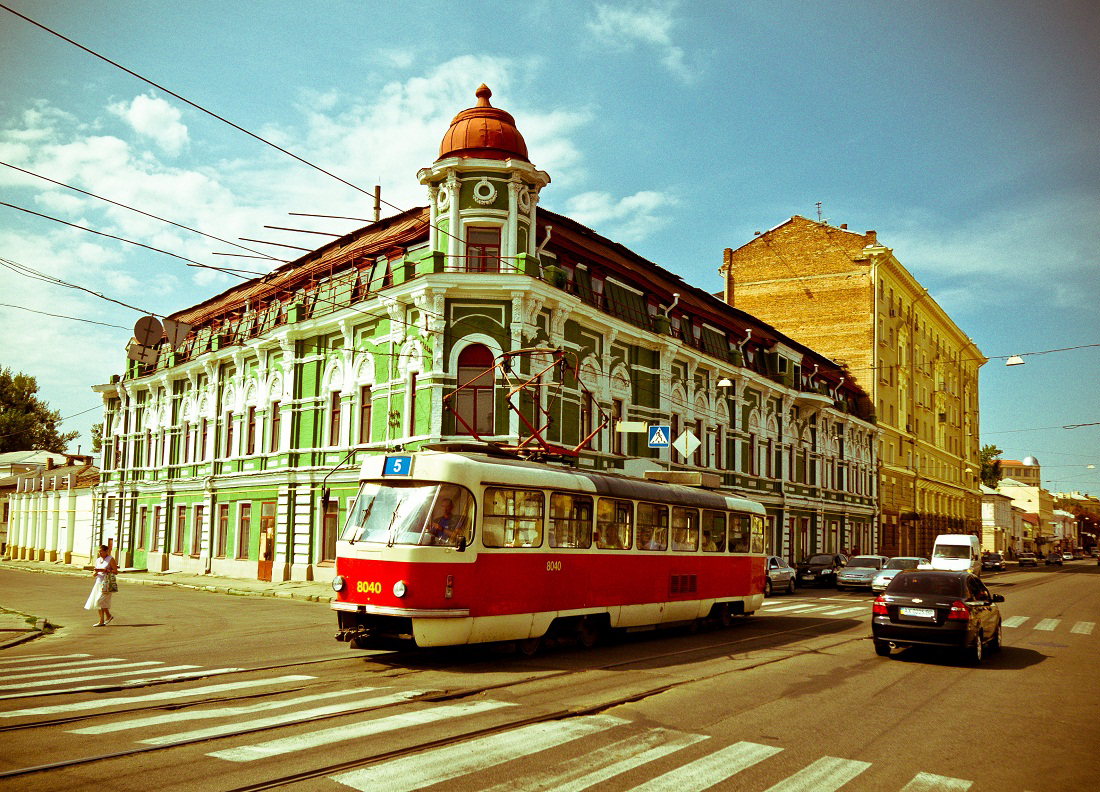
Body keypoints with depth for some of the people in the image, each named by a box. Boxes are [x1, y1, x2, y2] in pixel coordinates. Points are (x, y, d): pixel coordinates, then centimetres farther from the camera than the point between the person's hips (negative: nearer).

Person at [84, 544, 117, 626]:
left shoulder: (110, 559, -6)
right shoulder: (98, 560, 13)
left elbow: (116, 572, -11)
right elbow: (94, 574, 16)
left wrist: (103, 570, -18)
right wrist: (95, 573, -9)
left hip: (107, 583, -7)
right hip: (99, 582, 7)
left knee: (100, 601, -14)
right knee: (99, 602, 5)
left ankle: (109, 616, 1)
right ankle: (102, 621, 9)